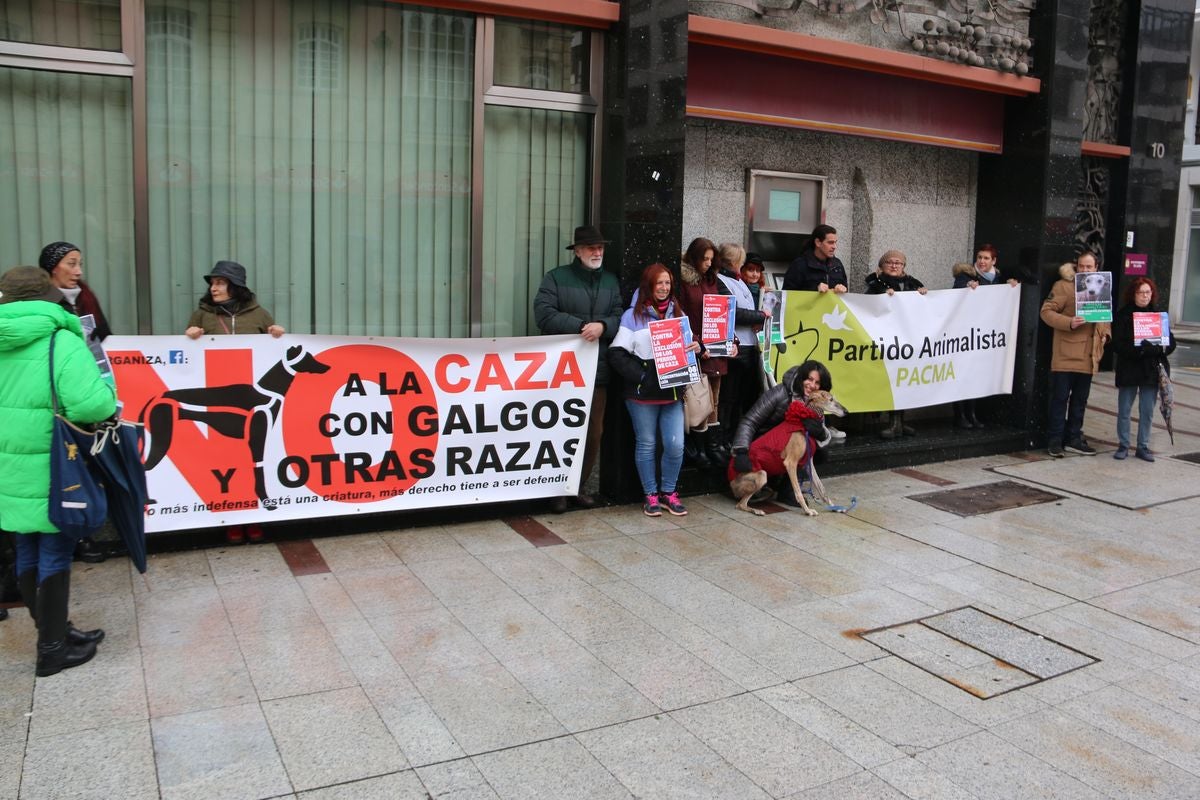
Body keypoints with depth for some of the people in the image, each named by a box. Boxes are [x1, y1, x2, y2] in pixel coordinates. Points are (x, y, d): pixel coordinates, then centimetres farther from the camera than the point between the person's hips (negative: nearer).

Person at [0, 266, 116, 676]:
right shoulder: (62, 343, -16)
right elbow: (93, 405, -26)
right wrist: (104, 385, -6)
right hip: (52, 472, -7)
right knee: (55, 556, 6)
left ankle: (56, 632, 32)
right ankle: (52, 650, 16)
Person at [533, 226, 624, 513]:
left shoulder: (610, 281, 14)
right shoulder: (556, 277, -1)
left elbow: (620, 317, 7)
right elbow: (544, 315, -13)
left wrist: (602, 326, -14)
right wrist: (582, 326, -17)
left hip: (598, 369, 4)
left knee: (594, 432, 8)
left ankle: (579, 486, 23)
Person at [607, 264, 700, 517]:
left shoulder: (678, 314, 13)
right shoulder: (633, 316, -2)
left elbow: (687, 347, 23)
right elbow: (617, 353, -8)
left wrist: (696, 348, 0)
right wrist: (640, 376, -16)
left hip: (673, 391, 4)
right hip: (643, 393, -4)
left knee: (676, 445, 0)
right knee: (646, 444, 6)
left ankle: (669, 492, 19)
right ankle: (651, 495, 20)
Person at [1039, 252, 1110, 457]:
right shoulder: (1063, 286, -4)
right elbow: (1047, 311, -10)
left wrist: (1105, 333, 8)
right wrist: (1069, 323, -23)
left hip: (1088, 356, 6)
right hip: (1066, 354, -6)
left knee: (1080, 399, 12)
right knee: (1060, 398, -2)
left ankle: (1073, 438, 22)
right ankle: (1055, 441, 5)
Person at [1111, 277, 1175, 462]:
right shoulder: (1123, 315, -2)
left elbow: (1171, 343, 4)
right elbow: (1118, 344, -10)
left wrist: (1155, 348, -16)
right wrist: (1138, 349, -24)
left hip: (1152, 370, 2)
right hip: (1128, 370, -2)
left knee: (1147, 412, 6)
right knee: (1124, 410, 4)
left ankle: (1143, 446, 16)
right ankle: (1123, 445, 15)